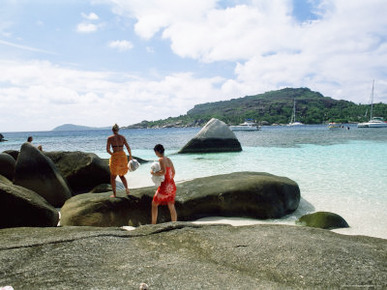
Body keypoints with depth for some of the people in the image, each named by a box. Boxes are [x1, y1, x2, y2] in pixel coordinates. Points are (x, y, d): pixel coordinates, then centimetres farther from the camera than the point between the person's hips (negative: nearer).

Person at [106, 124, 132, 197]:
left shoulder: (110, 138, -4)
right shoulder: (122, 137, 5)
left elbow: (108, 150, -4)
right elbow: (128, 148, 1)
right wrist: (130, 157, 10)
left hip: (115, 157, -4)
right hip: (123, 156, 4)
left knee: (113, 177, 13)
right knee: (121, 175, 22)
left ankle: (114, 194, 12)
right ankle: (127, 189, 1)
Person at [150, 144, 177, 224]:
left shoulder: (161, 159, -13)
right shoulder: (169, 159, 10)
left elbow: (163, 172, -27)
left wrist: (153, 173, -13)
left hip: (164, 186, -7)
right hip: (172, 186, 7)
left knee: (154, 204, 12)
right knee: (171, 207, 15)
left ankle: (153, 224, 16)